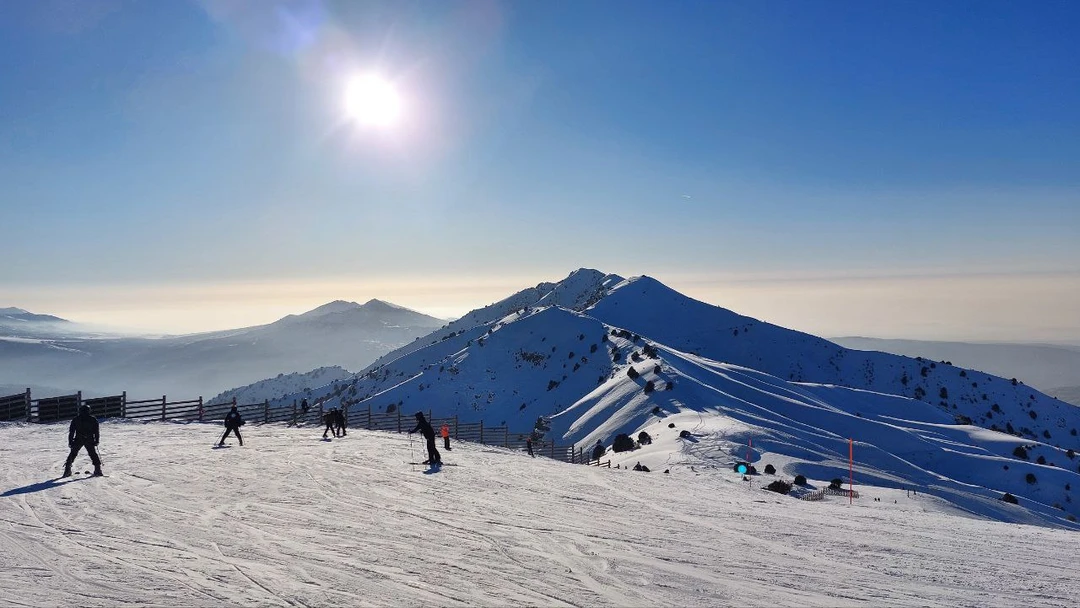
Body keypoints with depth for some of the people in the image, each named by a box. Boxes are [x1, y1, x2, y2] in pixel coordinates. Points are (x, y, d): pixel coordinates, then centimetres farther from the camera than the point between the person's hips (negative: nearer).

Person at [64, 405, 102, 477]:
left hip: (78, 440, 0)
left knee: (72, 454, 14)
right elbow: (96, 432, 4)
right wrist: (96, 441, 10)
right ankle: (98, 470, 1)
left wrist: (70, 442, 7)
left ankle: (67, 471, 9)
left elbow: (71, 431, 3)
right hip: (90, 440, 0)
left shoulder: (75, 419, 5)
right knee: (93, 454, 8)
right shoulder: (93, 420, 4)